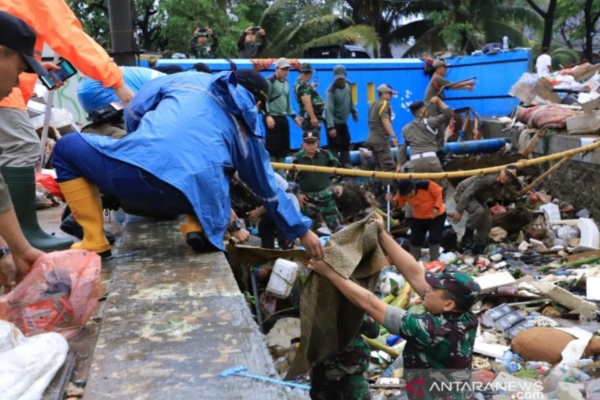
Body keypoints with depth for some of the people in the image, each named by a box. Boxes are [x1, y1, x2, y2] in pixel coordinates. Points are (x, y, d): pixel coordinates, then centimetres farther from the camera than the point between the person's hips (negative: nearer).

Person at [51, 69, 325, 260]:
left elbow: (134, 112, 26)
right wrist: (301, 230, 44)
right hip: (197, 194, 2)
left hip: (138, 170, -2)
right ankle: (199, 228, 7)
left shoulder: (188, 79, 29)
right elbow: (268, 188, 33)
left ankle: (95, 246, 18)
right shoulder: (248, 124, 29)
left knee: (67, 148, 25)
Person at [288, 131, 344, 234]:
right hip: (307, 198, -1)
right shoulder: (297, 158, -9)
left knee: (336, 223, 2)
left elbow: (338, 168, 9)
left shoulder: (325, 154, -5)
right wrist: (297, 194, -8)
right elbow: (291, 179, -2)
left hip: (326, 194, 1)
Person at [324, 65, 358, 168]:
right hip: (334, 123, -8)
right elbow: (329, 109, -31)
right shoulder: (331, 90, -25)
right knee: (334, 147, -6)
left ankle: (346, 164, 32)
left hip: (343, 122, 8)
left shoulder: (348, 85, -3)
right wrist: (331, 127, -38)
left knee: (345, 144, 18)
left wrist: (354, 112, 24)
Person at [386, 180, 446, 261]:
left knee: (434, 238, -4)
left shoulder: (426, 185, -32)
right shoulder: (402, 192, -21)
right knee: (415, 239, 7)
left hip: (437, 215, -3)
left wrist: (436, 208, -26)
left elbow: (439, 194, -17)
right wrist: (392, 201, -29)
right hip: (419, 217, 4)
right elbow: (399, 203, -6)